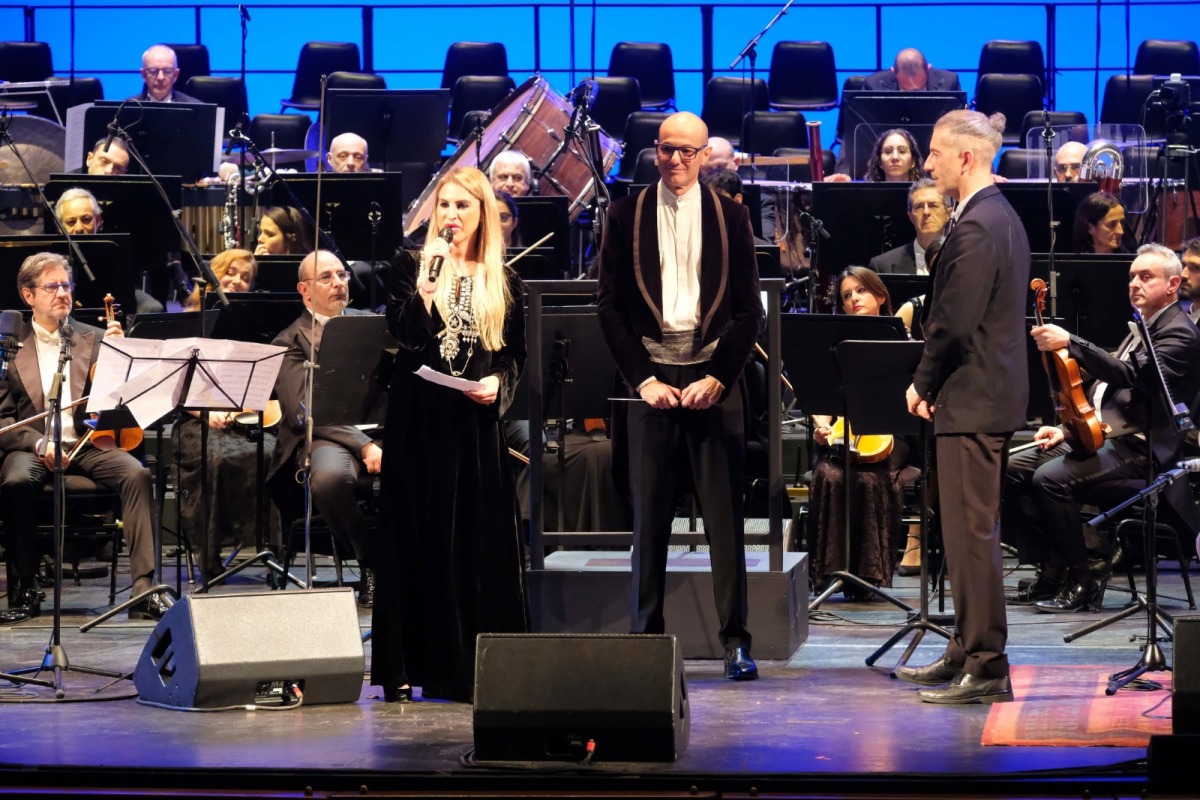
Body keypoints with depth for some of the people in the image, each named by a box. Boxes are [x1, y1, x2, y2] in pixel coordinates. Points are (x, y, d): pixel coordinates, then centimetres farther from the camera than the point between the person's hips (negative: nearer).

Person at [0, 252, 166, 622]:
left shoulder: (94, 339, 13)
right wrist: (39, 443, -16)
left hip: (89, 443, 2)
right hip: (33, 447, -2)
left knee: (136, 474, -28)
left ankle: (144, 586, -30)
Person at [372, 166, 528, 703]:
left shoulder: (504, 281, 10)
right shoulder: (411, 266, 4)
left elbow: (516, 356, 12)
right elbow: (406, 335, -10)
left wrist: (497, 383, -7)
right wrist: (426, 277, -20)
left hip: (475, 423, 1)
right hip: (419, 418, -1)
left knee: (480, 541, -1)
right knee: (417, 538, 0)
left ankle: (472, 666, 4)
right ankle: (405, 667, 3)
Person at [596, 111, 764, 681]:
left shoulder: (729, 217, 6)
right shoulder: (626, 216, 6)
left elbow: (748, 309, 4)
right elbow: (610, 307, 4)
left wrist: (717, 377, -7)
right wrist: (642, 378, -5)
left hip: (713, 380, 0)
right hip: (651, 375, 0)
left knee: (725, 515, -1)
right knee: (649, 514, 3)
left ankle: (735, 640, 2)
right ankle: (645, 635, 9)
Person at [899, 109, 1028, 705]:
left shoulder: (976, 228, -18)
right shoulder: (1002, 217, 15)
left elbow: (955, 322, -21)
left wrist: (922, 385, -9)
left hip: (973, 401, -11)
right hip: (990, 394, 11)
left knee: (972, 532, -7)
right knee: (967, 531, 16)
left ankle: (987, 667, -5)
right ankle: (967, 651, 24)